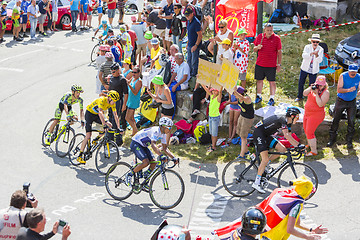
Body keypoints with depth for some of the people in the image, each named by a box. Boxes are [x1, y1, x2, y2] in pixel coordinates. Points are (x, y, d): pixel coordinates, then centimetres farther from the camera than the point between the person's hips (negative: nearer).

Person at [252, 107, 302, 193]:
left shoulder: (288, 122, 8)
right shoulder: (283, 119, -22)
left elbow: (290, 137, 11)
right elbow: (286, 135, -33)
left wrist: (297, 146, -2)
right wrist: (298, 145, -35)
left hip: (266, 135, 10)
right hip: (259, 133, -10)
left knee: (282, 149, -2)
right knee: (265, 159, -19)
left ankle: (263, 165, 9)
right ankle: (256, 183, -14)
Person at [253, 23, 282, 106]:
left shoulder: (276, 38, -5)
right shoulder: (259, 37, 3)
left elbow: (279, 52, -1)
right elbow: (254, 49, 12)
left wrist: (279, 64, -3)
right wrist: (257, 47, -12)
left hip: (271, 65, -3)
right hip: (259, 64, 3)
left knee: (272, 81, 3)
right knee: (259, 80, 12)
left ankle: (272, 98, 13)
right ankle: (259, 96, 27)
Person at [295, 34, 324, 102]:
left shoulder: (320, 49, -7)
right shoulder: (307, 47, -8)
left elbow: (320, 61, -18)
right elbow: (304, 55, -26)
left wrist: (317, 55, -38)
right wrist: (311, 53, -42)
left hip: (314, 70, -1)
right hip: (305, 68, 1)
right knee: (301, 83, 10)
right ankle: (299, 97, 29)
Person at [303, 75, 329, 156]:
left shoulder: (325, 92, -16)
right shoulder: (314, 87, 3)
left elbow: (320, 104, -25)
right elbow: (305, 94, -3)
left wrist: (317, 93, -27)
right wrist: (310, 88, -19)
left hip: (316, 115, -8)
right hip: (307, 113, 8)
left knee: (309, 132, -12)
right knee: (306, 130, 21)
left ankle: (314, 151, -4)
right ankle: (310, 144, 44)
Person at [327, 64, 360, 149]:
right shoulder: (343, 76, -17)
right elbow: (339, 90, -23)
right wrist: (348, 90, -40)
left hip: (352, 102, 1)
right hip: (341, 101, -1)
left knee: (351, 121, -1)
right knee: (336, 119, 4)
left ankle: (349, 141, 11)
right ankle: (332, 139, 18)